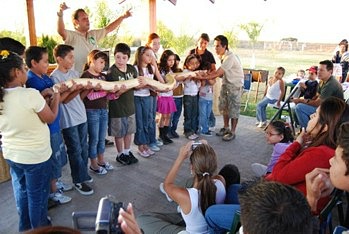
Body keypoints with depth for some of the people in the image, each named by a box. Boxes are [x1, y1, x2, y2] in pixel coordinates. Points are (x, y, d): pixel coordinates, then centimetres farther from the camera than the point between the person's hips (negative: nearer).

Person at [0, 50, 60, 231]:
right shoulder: (31, 94, -25)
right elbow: (50, 118, -12)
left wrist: (41, 98, 8)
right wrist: (55, 98, 3)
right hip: (36, 155, -6)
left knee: (21, 191, 24)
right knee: (37, 195, 13)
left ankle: (25, 228, 43)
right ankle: (40, 228, 32)